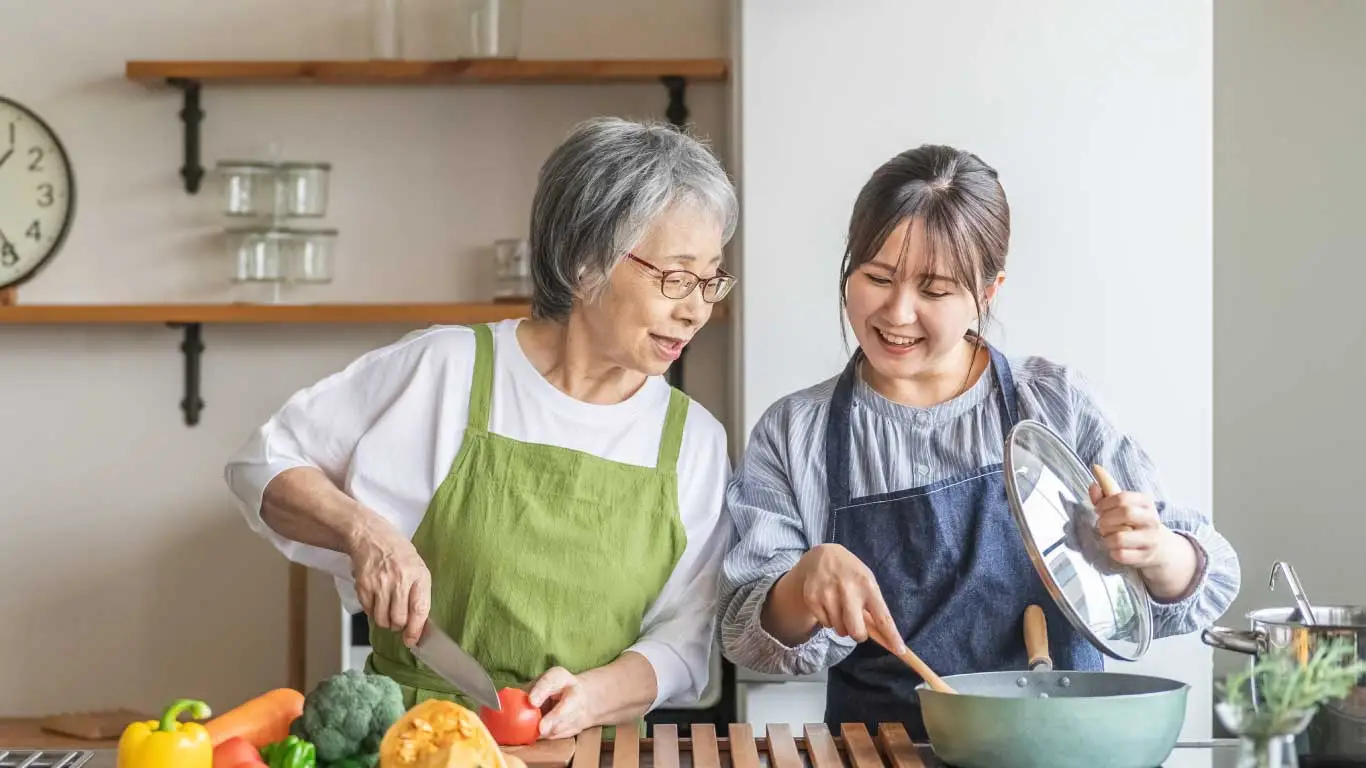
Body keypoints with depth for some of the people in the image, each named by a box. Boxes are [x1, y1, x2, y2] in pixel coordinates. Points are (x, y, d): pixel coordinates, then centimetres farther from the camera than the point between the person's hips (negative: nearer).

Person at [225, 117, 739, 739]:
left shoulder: (696, 442, 4)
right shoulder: (444, 370, -3)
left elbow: (683, 641, 4)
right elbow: (261, 465, 6)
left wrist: (594, 694, -15)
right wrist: (364, 530, -12)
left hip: (583, 751, 1)